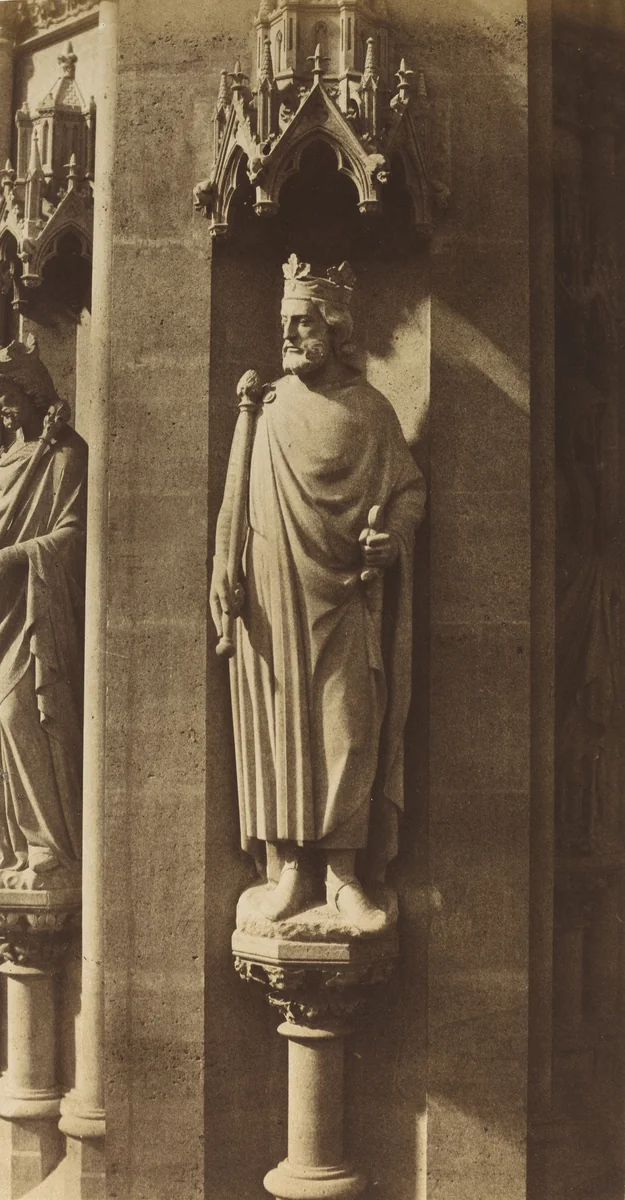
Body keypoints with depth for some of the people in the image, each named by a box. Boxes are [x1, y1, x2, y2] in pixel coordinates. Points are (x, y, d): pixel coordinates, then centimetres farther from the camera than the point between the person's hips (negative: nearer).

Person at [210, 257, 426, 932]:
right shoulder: (265, 409, 10)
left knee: (348, 734, -3)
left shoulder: (370, 411, 5)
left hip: (342, 600, -1)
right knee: (276, 727, 1)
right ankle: (287, 870, 5)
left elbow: (410, 487, 7)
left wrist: (393, 535, -13)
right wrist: (222, 568, 1)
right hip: (270, 601, 2)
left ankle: (343, 877, 2)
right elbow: (234, 499, 11)